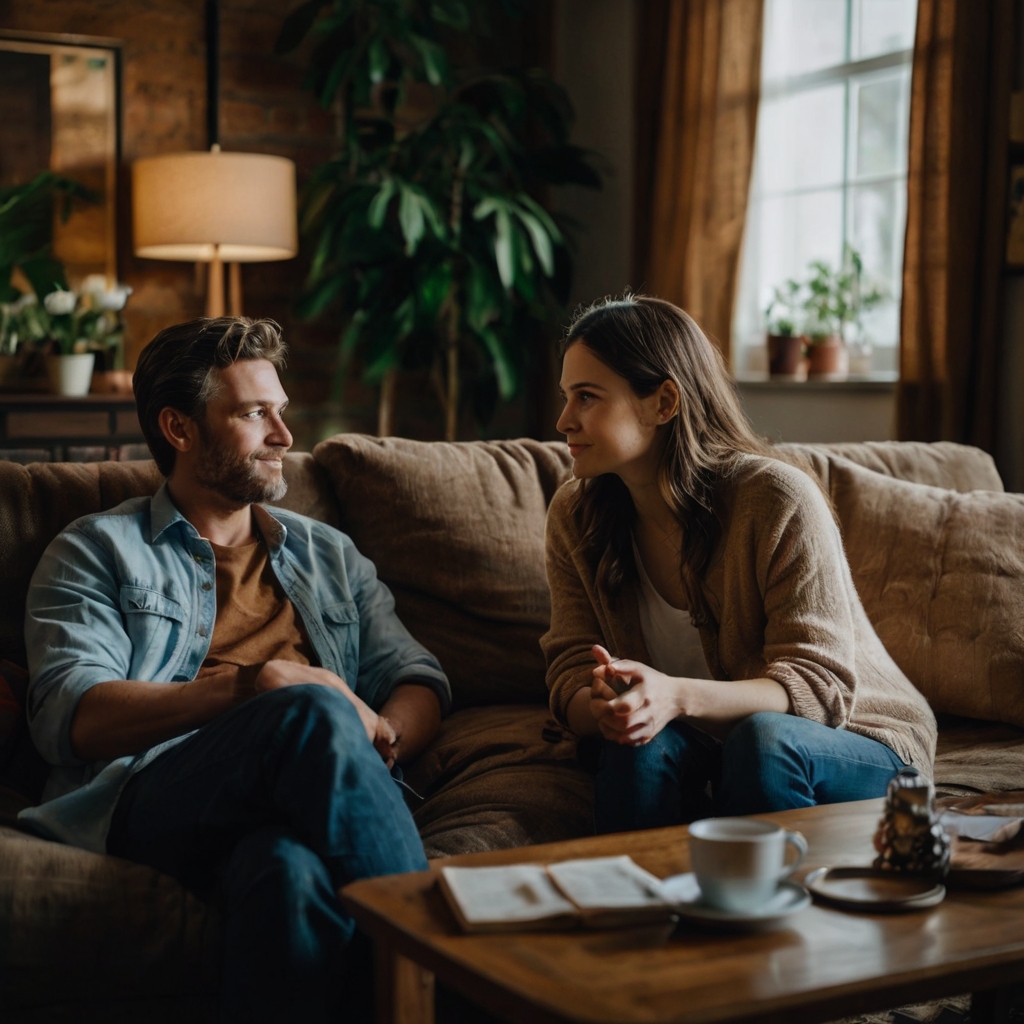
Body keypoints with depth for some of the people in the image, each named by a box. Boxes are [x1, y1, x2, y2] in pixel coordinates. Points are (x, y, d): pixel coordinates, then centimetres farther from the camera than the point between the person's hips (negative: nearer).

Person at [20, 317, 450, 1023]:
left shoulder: (330, 555, 30)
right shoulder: (97, 552, 16)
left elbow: (418, 678, 21)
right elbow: (70, 717, -1)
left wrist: (383, 735, -5)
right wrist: (253, 686, -14)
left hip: (294, 803, 3)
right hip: (151, 800, -2)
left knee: (290, 868, -38)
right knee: (312, 712, -35)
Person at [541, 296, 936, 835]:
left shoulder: (780, 501, -20)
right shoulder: (574, 517, -4)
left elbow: (817, 683, -21)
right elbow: (572, 674, -6)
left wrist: (677, 696, -40)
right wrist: (605, 707, -33)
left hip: (858, 746, -2)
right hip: (704, 747, 3)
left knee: (761, 737, -35)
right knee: (642, 745, -30)